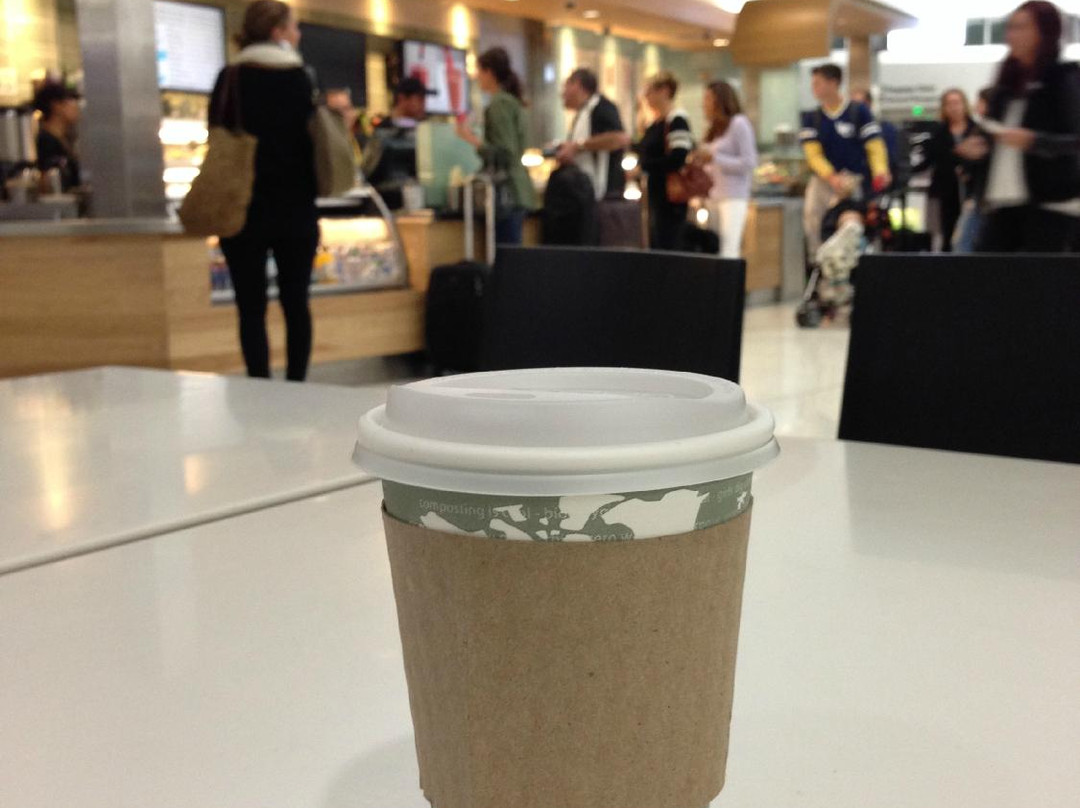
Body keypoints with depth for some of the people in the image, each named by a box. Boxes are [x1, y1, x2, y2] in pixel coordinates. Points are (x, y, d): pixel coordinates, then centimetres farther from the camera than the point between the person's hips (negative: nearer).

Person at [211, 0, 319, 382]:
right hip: (296, 210, 1)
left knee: (251, 308, 1)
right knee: (296, 303, 9)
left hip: (246, 209, 0)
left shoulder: (231, 79, 0)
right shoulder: (302, 78, -1)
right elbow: (316, 142, -1)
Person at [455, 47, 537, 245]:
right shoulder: (512, 101, 17)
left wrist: (474, 140, -16)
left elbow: (505, 153, -17)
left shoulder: (500, 104, -11)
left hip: (506, 192, -10)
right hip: (518, 191, 10)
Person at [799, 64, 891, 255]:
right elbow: (813, 153, -1)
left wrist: (880, 172, -24)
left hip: (853, 177, -3)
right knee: (811, 213, -15)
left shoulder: (859, 112, -2)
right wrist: (831, 177, -18)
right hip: (823, 177, 3)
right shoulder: (812, 118, 7)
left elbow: (875, 146, -5)